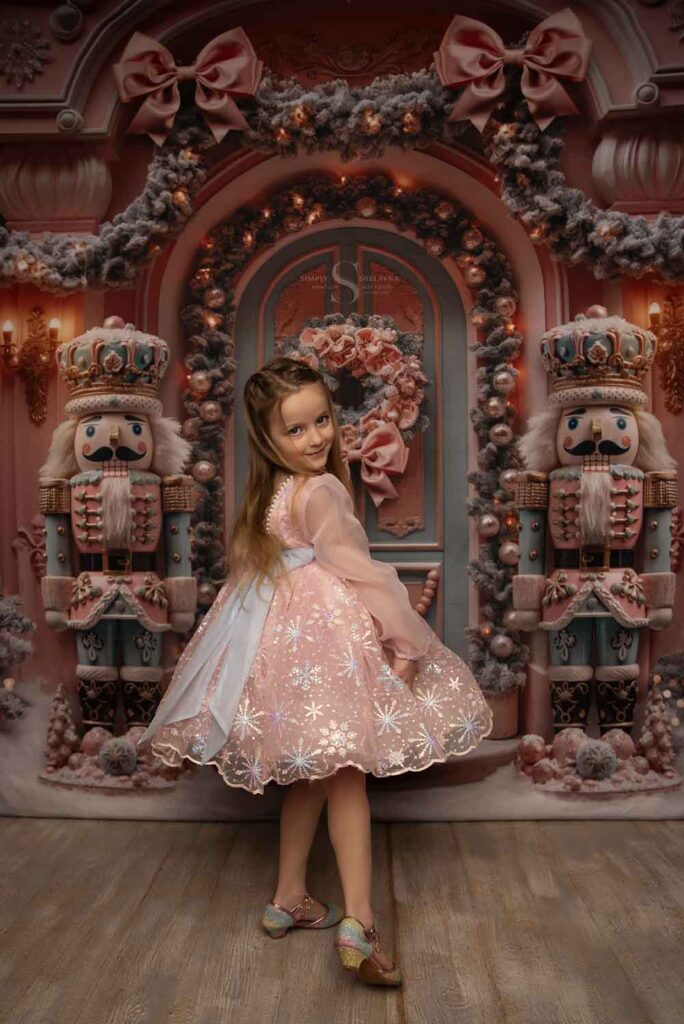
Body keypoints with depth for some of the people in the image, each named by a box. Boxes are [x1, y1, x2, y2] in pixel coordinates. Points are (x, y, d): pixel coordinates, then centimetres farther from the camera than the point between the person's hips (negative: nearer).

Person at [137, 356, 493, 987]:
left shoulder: (268, 493, 9)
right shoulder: (321, 492, -17)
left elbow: (251, 567, 18)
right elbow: (358, 571, -19)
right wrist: (405, 637, -13)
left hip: (279, 628, 9)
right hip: (326, 636, -8)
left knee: (311, 774, 18)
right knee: (345, 775, -3)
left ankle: (289, 900, 30)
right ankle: (358, 924, -1)